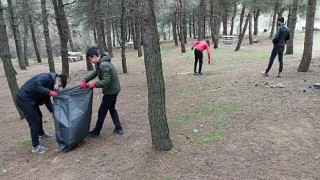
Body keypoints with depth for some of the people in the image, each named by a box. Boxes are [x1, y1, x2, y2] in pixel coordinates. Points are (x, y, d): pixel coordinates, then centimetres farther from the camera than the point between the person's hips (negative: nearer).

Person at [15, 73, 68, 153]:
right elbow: (36, 87, -37)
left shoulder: (51, 83, 6)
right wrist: (50, 92, -34)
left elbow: (47, 100, 9)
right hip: (23, 98, -10)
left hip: (30, 99, 10)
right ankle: (35, 146, 3)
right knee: (34, 121, -8)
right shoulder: (46, 77, -21)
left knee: (39, 116, 25)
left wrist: (53, 110, -1)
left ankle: (41, 134, 50)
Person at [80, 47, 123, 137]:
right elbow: (94, 72, 8)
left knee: (102, 112, 3)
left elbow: (106, 81, -29)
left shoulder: (104, 65, -25)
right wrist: (85, 80, -5)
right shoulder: (101, 63, 7)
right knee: (112, 109, 23)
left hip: (110, 91, -10)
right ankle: (118, 128, 26)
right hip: (114, 89, 10)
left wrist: (94, 84, -20)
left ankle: (96, 132, 18)